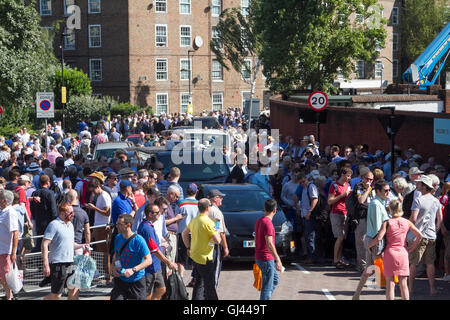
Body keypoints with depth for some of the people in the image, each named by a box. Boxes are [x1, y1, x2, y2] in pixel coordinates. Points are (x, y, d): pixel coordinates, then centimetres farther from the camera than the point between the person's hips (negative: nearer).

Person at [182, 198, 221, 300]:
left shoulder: (194, 220, 6)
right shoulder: (208, 222, -19)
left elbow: (184, 233, 18)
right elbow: (217, 240, -22)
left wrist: (188, 248, 23)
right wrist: (217, 234, -1)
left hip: (194, 256, 8)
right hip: (204, 258, -8)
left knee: (200, 281, 20)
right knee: (210, 284, 0)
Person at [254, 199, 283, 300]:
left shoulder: (259, 221, 9)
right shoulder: (268, 223, -20)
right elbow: (269, 244, -26)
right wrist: (278, 260, -26)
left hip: (259, 257, 9)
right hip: (266, 259, -9)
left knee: (275, 279, 22)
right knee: (267, 286, -3)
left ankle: (265, 298, 21)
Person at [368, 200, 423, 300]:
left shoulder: (387, 223, -7)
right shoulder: (407, 222, 2)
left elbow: (379, 238, -17)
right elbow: (419, 236, 0)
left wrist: (369, 245, -1)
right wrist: (411, 249, 9)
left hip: (390, 253, -2)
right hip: (403, 253, 2)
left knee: (390, 284, 2)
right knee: (403, 284, 7)